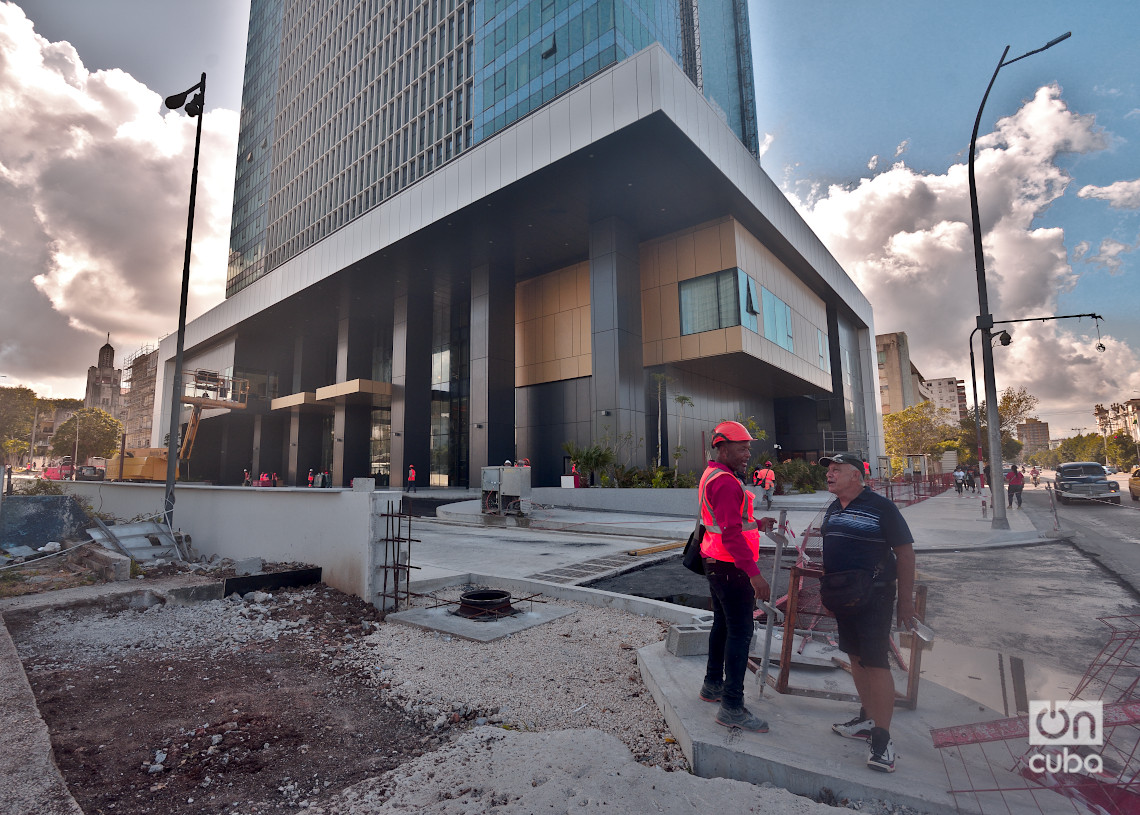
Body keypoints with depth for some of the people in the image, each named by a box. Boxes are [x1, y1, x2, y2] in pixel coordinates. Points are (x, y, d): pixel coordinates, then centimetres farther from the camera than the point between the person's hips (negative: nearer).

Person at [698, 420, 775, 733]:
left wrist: (755, 523, 13)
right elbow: (730, 533, -28)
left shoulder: (712, 476, 13)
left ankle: (713, 684, 34)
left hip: (717, 564, 11)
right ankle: (732, 707, 2)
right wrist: (754, 573, -29)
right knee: (740, 632, -5)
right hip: (731, 567, -11)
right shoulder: (725, 482, -21)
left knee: (723, 623, 20)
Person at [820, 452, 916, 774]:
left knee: (876, 662, -6)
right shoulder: (833, 510, 8)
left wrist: (906, 599, -11)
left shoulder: (880, 507, -12)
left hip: (874, 598, -7)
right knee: (856, 657, 14)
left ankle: (882, 739, 3)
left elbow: (905, 552, -10)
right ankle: (868, 719, 29)